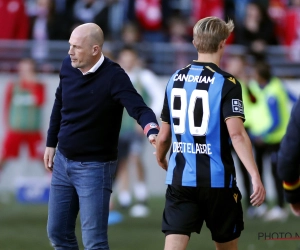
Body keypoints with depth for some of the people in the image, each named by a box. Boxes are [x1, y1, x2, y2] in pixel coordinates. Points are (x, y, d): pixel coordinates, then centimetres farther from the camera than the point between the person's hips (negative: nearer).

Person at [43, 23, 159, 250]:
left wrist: (152, 130, -54)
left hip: (94, 167, -6)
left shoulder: (114, 77, -21)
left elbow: (138, 108, -34)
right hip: (62, 162, 6)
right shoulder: (67, 66, -3)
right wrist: (51, 143, 19)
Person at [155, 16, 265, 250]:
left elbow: (163, 136, 11)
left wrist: (160, 159, 33)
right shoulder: (226, 83, -9)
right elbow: (236, 134, -22)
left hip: (180, 178, 3)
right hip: (217, 179, -3)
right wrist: (255, 176, -26)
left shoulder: (176, 79, 6)